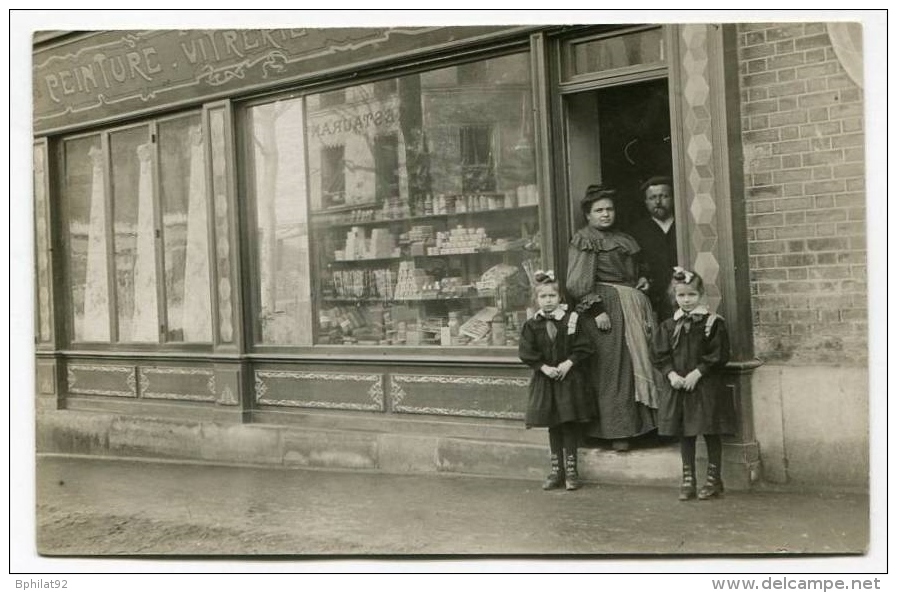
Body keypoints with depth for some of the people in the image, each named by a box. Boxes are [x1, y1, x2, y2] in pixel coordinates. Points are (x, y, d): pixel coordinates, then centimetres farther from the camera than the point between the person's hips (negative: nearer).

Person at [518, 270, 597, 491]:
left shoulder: (572, 319, -4)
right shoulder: (531, 325, 0)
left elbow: (584, 347, -5)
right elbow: (527, 353, -3)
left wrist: (569, 363, -16)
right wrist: (544, 367, -13)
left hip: (570, 378, -2)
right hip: (545, 380, 2)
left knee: (569, 425, 2)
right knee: (552, 426, 11)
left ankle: (571, 469, 12)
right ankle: (556, 470, 20)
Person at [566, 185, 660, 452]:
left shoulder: (625, 239, 20)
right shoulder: (584, 240, -5)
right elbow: (580, 283, -13)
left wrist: (642, 280, 10)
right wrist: (596, 310, -22)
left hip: (636, 306, 8)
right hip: (608, 307, -8)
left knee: (641, 364, 8)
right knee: (613, 370, -5)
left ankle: (645, 424, 17)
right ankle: (618, 432, 1)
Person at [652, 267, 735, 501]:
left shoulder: (713, 323, -4)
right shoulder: (669, 326, 7)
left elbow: (719, 355, -9)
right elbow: (661, 356, 5)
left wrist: (697, 372, -16)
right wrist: (671, 374, -11)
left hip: (707, 387, -4)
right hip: (678, 386, 4)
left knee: (711, 433, 3)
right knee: (684, 435, 10)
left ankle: (714, 479, 15)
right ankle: (688, 480, 19)